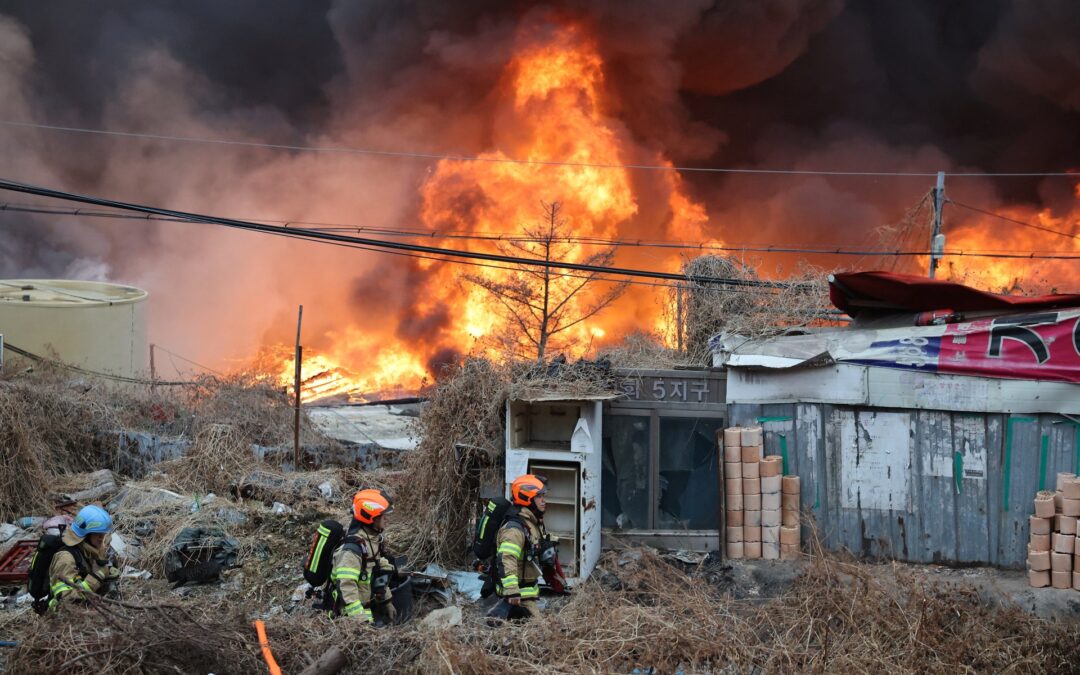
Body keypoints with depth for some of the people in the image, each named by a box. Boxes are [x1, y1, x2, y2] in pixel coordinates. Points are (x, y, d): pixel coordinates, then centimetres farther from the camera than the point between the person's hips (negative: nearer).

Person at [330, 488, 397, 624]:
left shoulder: (374, 539, 9)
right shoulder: (353, 548, -22)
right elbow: (346, 586, -27)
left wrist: (387, 603, 23)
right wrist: (361, 620, -29)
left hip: (368, 607, 9)